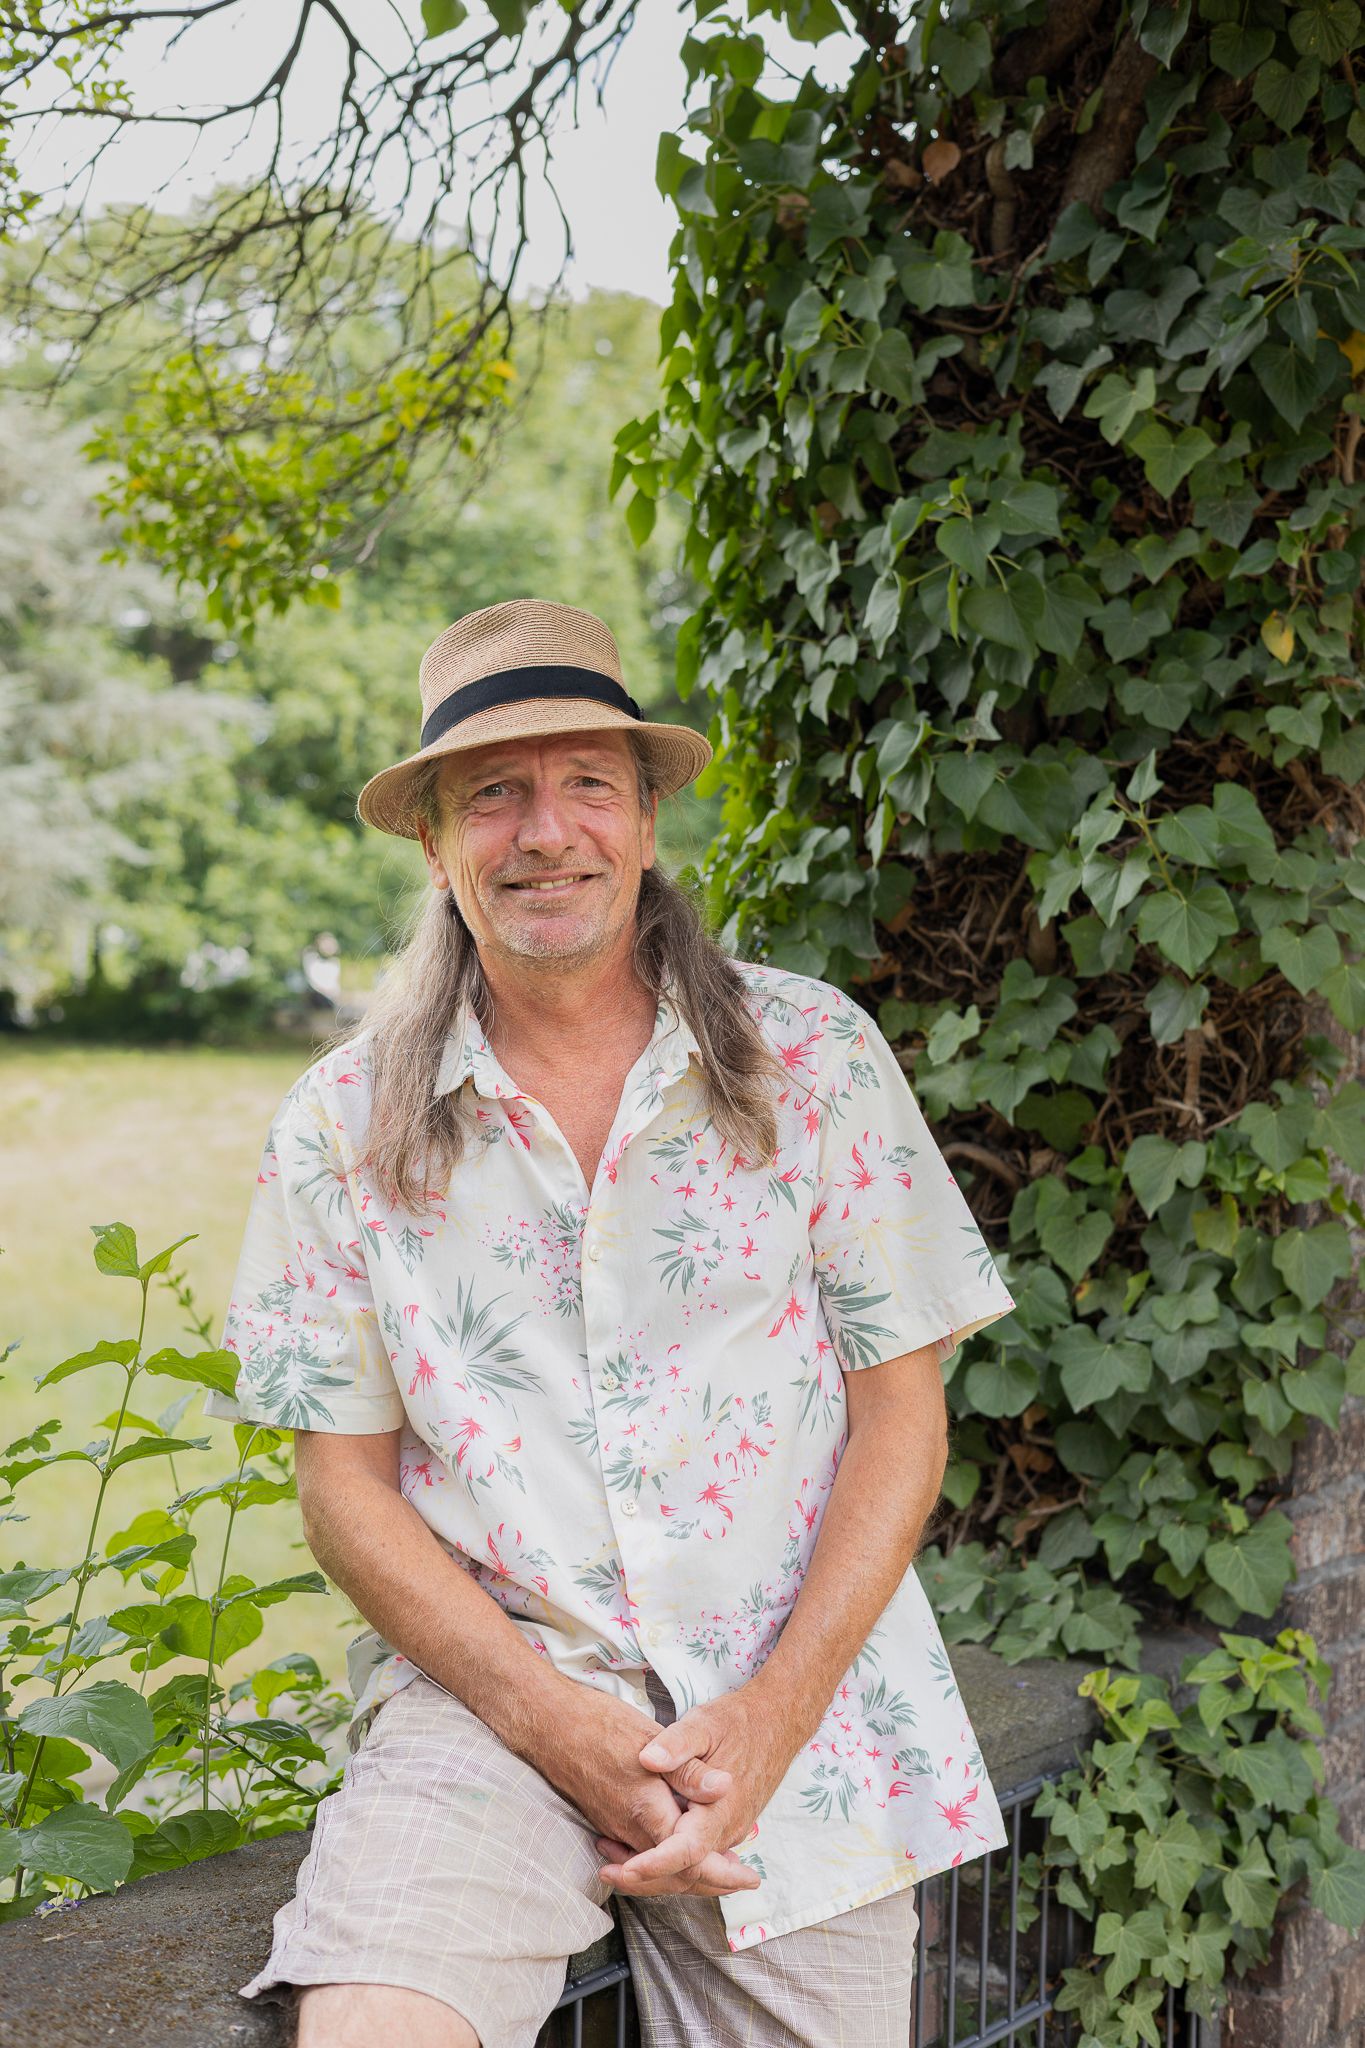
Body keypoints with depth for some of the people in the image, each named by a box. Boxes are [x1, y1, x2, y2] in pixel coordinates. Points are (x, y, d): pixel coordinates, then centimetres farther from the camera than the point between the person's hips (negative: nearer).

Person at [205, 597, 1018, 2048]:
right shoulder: (344, 1124, 3)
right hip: (488, 1680, -1)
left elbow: (901, 1416, 2)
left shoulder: (813, 1058, 2)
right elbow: (343, 1482, 3)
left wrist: (771, 1714, -11)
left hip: (798, 1703, 1)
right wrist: (558, 1726, -11)